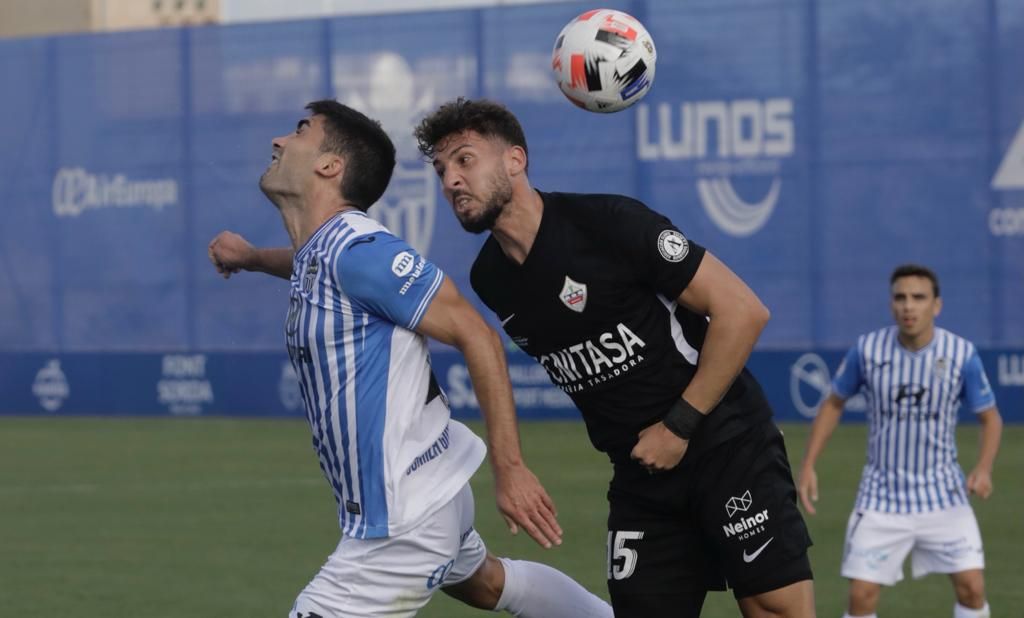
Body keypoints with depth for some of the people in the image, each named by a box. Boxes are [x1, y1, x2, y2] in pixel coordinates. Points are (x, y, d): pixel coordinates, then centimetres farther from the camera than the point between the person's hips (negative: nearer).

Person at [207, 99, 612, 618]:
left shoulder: (357, 250, -23)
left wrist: (510, 469, -27)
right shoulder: (321, 249, 4)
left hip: (402, 524, -11)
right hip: (427, 492, 11)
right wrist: (252, 258, 25)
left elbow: (476, 335, -24)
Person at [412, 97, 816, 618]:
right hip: (640, 474, 6)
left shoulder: (607, 222, -15)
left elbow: (742, 311, -15)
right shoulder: (489, 280, 4)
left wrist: (679, 426, -15)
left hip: (726, 444, -6)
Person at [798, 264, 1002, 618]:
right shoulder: (867, 349, -9)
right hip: (882, 496, 0)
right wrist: (808, 465, 0)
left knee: (972, 586, -9)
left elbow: (990, 417, 1)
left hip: (943, 494, 0)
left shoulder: (962, 354, -10)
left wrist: (984, 469, -17)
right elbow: (833, 404, 7)